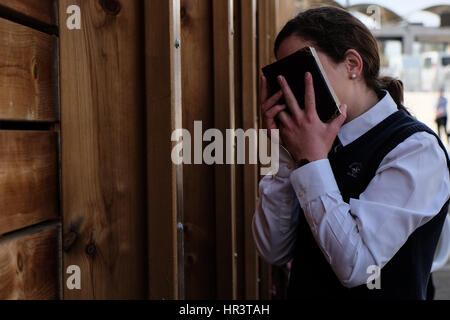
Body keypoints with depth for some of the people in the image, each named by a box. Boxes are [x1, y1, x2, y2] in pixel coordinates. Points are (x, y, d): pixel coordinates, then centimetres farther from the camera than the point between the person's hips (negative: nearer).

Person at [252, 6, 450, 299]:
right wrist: (286, 154, -6)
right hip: (303, 292, 4)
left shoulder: (417, 149, -11)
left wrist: (311, 160, -16)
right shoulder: (324, 142, 4)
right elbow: (274, 251, 1)